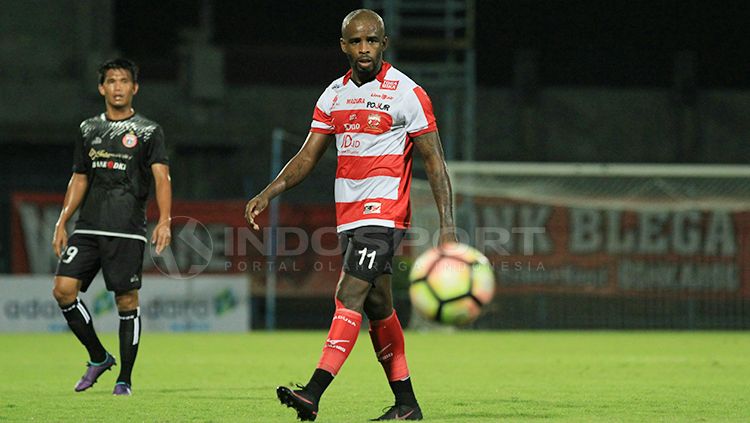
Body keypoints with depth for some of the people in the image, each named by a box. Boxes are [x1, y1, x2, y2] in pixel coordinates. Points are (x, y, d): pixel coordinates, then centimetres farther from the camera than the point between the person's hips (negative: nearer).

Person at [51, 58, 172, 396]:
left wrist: (164, 221, -20)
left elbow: (161, 178, -6)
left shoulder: (148, 131, 3)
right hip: (87, 228, 4)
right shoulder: (88, 130, 16)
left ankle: (125, 379, 7)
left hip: (127, 230, -4)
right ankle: (98, 357, 8)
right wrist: (61, 223, 14)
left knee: (126, 301, -3)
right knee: (63, 289, -10)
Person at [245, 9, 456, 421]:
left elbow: (434, 161, -6)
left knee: (350, 296, -17)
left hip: (384, 213, -7)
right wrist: (267, 194, 1)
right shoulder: (334, 94, 11)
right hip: (348, 215, 7)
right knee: (377, 307, 10)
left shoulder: (406, 93, -7)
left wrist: (447, 225, -13)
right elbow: (308, 156, 14)